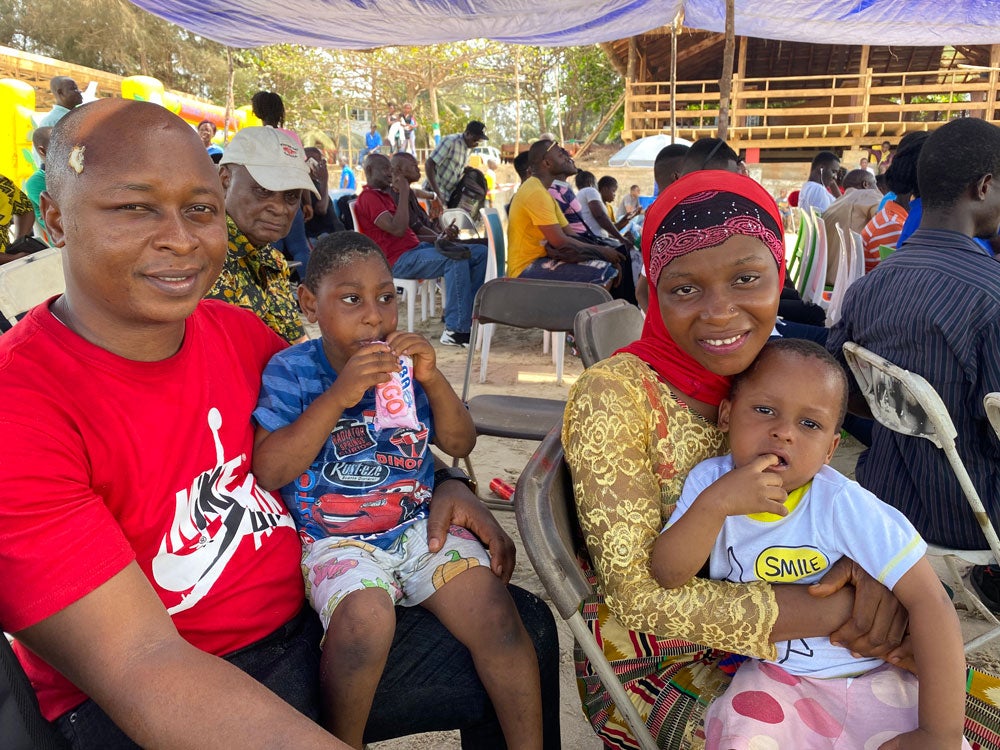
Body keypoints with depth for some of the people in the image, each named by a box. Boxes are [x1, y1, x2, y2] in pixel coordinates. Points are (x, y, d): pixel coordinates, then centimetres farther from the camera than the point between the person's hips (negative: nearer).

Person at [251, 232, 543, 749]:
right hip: (334, 539, -2)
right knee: (366, 617, -32)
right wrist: (338, 397, -22)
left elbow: (460, 444, 7)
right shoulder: (291, 371, -4)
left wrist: (433, 381, -11)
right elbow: (268, 471, -14)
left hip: (419, 522, 3)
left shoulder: (404, 363, 4)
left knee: (495, 612, -18)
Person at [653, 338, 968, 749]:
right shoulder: (709, 480, -14)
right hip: (774, 674, 1)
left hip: (873, 676, 0)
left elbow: (929, 601, -22)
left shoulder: (843, 504, -23)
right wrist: (715, 504, -37)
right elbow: (666, 577, -20)